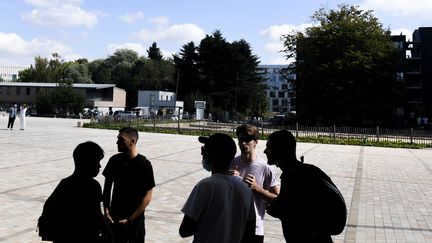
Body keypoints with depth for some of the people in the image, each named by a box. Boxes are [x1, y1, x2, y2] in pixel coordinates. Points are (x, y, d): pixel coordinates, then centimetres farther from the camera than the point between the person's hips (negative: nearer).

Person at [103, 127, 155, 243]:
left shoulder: (144, 165, -14)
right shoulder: (115, 160, -2)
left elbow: (147, 197, -12)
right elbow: (107, 186, 8)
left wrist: (130, 219, -14)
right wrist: (106, 210, -4)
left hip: (135, 220, -3)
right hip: (114, 217, 3)